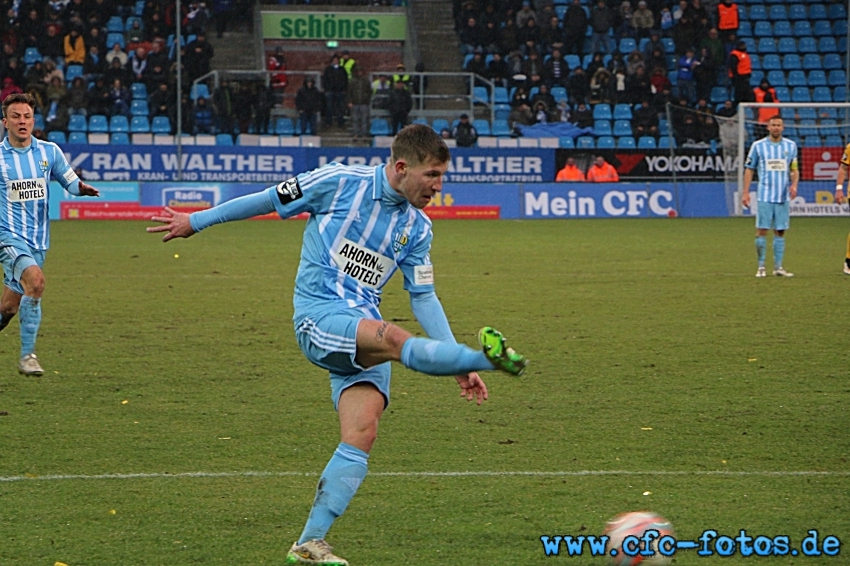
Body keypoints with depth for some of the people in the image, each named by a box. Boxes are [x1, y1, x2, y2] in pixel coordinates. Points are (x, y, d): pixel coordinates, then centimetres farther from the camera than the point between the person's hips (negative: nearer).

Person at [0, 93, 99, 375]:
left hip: (38, 240, 4)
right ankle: (27, 355, -18)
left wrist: (82, 188, -10)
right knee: (35, 280, -28)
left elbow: (70, 181, 12)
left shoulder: (49, 151, 4)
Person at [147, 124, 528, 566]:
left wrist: (458, 367, 9)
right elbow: (268, 200, 7)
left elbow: (423, 297, 16)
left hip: (365, 335, 5)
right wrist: (196, 222, 15)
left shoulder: (417, 227, 12)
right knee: (394, 339, -34)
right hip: (319, 316, -5)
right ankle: (488, 357, -56)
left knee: (361, 435, -12)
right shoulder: (339, 182, -3)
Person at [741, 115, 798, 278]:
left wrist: (794, 184, -6)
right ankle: (761, 266, 3)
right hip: (764, 196, -2)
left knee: (780, 232, 3)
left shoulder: (791, 146, 8)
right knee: (761, 231, -5)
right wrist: (745, 192, 1)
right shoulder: (758, 146, 2)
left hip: (783, 196, 2)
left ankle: (778, 267, 8)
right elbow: (749, 169, 6)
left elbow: (794, 169, 13)